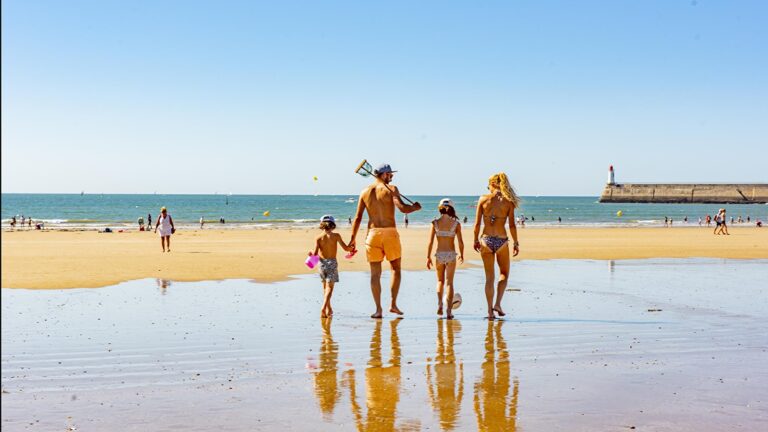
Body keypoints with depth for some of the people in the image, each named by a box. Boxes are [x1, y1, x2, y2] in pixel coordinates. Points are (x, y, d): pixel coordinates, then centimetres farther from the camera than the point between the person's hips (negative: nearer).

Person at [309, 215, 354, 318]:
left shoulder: (318, 238, -1)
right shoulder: (336, 235, -4)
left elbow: (315, 253, -8)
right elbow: (345, 248, -6)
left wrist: (311, 252, 14)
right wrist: (351, 249, 15)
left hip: (322, 263, 2)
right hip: (332, 262, -2)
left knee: (325, 287, 18)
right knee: (329, 287, -5)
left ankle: (329, 309, 29)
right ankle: (323, 308, -24)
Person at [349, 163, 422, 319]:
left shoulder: (365, 192, 9)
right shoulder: (391, 189, -2)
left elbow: (358, 217, 6)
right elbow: (402, 208, -16)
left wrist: (353, 238, 9)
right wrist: (415, 207, 4)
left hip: (373, 233, 3)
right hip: (390, 232, -2)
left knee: (375, 273, 5)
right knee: (396, 268, 14)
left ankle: (378, 309, 3)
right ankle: (393, 304, 8)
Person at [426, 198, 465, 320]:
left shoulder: (435, 223, -2)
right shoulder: (456, 223, -4)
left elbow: (430, 242, -4)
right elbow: (460, 242, -5)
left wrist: (428, 257, 2)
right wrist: (461, 255, 12)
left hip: (439, 254, 1)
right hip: (451, 254, -1)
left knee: (440, 281, 21)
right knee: (449, 282, 4)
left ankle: (439, 304, 4)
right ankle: (448, 311, -1)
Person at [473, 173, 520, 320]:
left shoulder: (483, 199, -2)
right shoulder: (508, 202, -2)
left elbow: (477, 223, -2)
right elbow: (512, 225, -4)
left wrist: (476, 240, 9)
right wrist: (516, 243, 4)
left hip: (486, 240, 1)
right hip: (502, 240, -1)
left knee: (489, 276, 10)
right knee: (504, 273, 19)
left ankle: (490, 310, 9)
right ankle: (497, 304, 3)